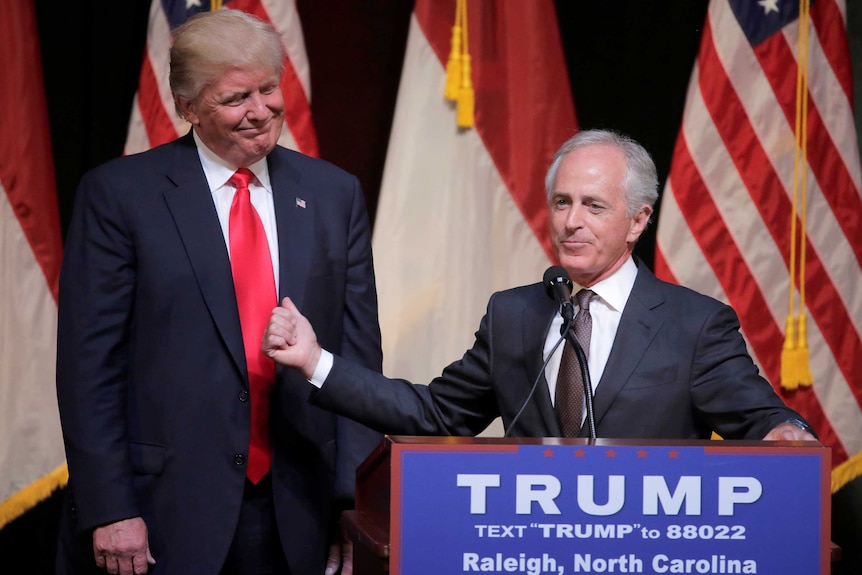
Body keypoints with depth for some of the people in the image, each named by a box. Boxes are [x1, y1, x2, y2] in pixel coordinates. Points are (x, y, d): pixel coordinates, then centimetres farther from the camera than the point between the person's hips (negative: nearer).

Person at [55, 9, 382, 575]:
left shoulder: (334, 194, 8)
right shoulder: (120, 193, -2)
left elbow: (359, 356, 8)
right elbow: (89, 363, -5)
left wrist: (358, 506, 0)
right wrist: (109, 510, -11)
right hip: (163, 516, -3)